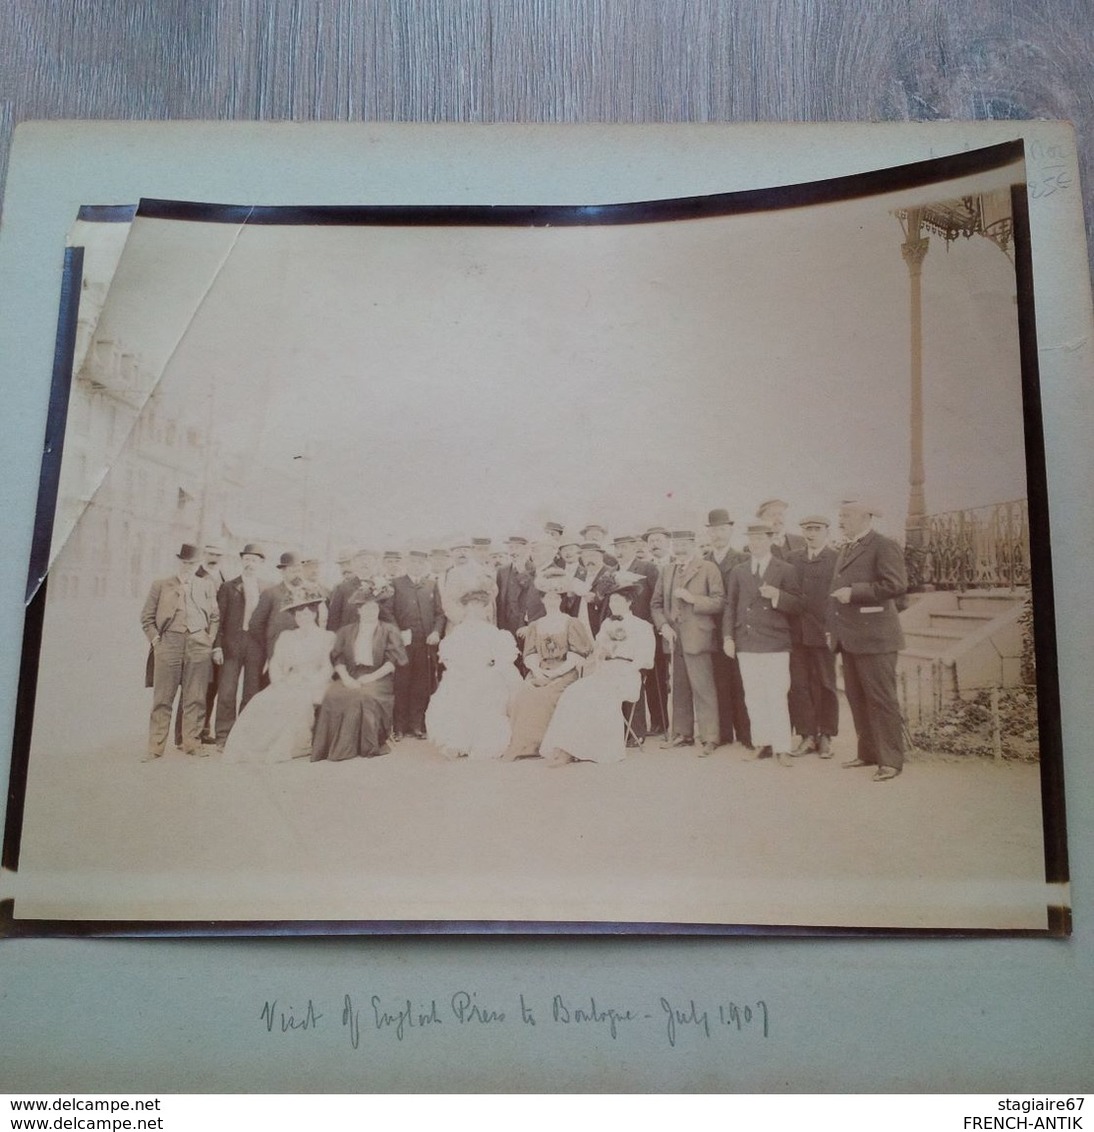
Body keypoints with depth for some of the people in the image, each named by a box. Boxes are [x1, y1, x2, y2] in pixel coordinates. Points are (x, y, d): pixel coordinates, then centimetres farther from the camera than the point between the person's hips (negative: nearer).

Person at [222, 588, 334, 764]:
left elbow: (327, 669, 0)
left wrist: (310, 688, -14)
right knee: (263, 702, -25)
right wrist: (279, 686, -8)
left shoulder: (326, 637, 9)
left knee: (296, 702, -35)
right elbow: (275, 665, 10)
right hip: (287, 685, 4)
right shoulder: (286, 637, 19)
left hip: (312, 687, -3)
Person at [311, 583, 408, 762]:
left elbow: (394, 660, 0)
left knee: (364, 696, -36)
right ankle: (338, 747, -22)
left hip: (378, 678, -2)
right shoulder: (346, 631, 20)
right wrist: (345, 677, -10)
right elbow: (338, 659, 10)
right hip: (351, 678, 3)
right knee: (333, 695, -29)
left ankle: (365, 746, -25)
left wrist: (372, 676, -12)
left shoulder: (389, 631, 11)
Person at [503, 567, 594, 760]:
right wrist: (536, 669, -13)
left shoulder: (571, 623, 9)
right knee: (524, 695, -27)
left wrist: (558, 671, -15)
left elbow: (578, 655, -2)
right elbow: (530, 654, 9)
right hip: (540, 673, 3)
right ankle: (522, 744, -21)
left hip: (564, 674, -3)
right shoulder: (535, 626, 20)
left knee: (544, 696, -32)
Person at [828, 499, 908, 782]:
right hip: (849, 639, 9)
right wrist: (832, 629, 18)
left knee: (881, 700, -4)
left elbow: (896, 586, -19)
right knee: (857, 699, 12)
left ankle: (890, 760, 3)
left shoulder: (884, 546, -8)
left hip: (874, 638, -9)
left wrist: (854, 592, -19)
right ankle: (868, 753, 21)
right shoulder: (845, 550, 19)